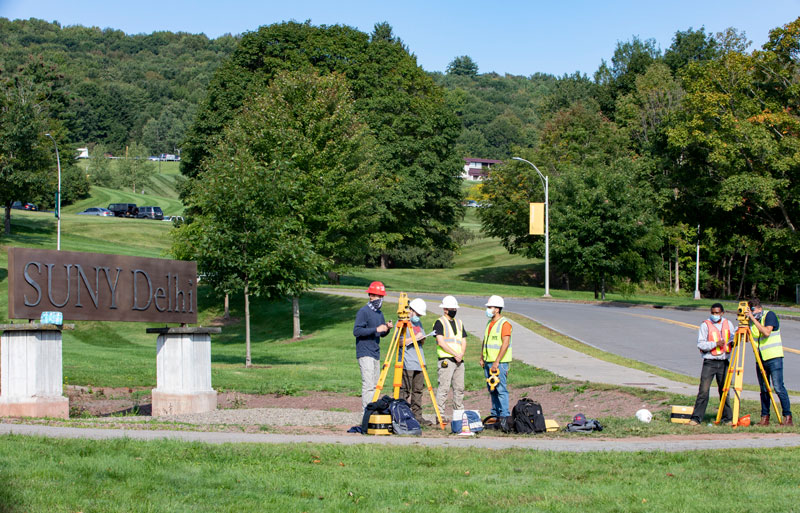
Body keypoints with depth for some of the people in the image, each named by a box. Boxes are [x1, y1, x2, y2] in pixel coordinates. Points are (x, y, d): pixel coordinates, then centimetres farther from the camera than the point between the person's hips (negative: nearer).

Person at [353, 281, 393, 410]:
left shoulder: (379, 313, 16)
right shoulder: (363, 312, -9)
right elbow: (356, 331, -18)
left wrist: (387, 328, -1)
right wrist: (376, 329, -21)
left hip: (376, 353, 8)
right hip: (365, 353, -8)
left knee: (375, 384, 9)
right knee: (368, 384, -14)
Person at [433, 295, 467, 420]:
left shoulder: (459, 322, 19)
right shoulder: (440, 322, -2)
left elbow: (464, 341, 15)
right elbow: (441, 342, -12)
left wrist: (461, 354, -3)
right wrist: (455, 354, -13)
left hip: (459, 360, 7)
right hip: (446, 360, -7)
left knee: (459, 388, 8)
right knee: (444, 388, -10)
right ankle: (440, 414, -10)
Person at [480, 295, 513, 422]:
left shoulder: (504, 323, -11)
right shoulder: (489, 323, 16)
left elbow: (505, 344, -18)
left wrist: (497, 362, -22)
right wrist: (482, 358, 18)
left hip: (500, 363, -8)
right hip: (488, 362, 9)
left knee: (501, 389, -10)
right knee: (491, 390, 10)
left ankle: (505, 415, -8)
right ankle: (495, 414, 17)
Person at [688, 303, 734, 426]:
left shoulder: (728, 324, 9)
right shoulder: (705, 325, -3)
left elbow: (733, 341, 15)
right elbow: (700, 344, -8)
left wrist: (733, 342, -8)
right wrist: (715, 344, -20)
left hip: (724, 362, 3)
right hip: (709, 362, -3)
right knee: (703, 391, -8)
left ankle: (727, 418, 17)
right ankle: (696, 418, -6)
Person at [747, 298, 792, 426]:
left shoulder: (769, 315, -6)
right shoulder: (751, 320, 10)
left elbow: (766, 332, -21)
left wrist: (753, 319, -19)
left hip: (774, 357, -6)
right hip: (760, 359, 6)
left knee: (778, 388, -11)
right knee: (764, 389, 5)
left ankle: (788, 417, -8)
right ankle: (765, 418, 9)